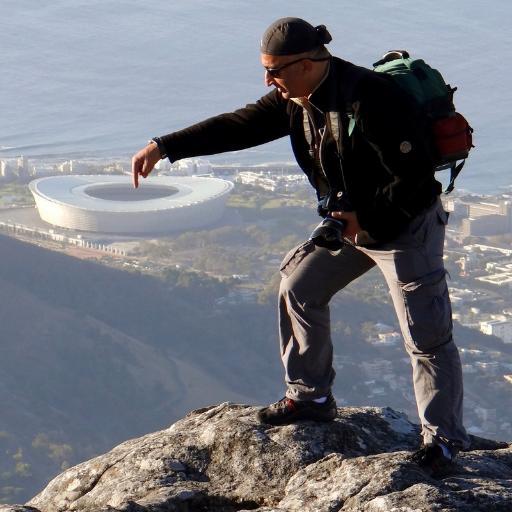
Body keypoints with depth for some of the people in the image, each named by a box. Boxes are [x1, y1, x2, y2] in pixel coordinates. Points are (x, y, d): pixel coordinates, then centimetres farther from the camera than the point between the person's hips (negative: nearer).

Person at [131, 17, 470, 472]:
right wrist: (164, 147, -2)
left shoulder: (369, 100, -31)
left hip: (405, 226, -9)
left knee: (426, 334, -4)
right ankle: (310, 397, 26)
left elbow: (415, 177, -28)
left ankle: (444, 438, 8)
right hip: (349, 221, 9)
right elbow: (239, 126, 1)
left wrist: (367, 220, -20)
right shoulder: (295, 99, -5)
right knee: (298, 288, 13)